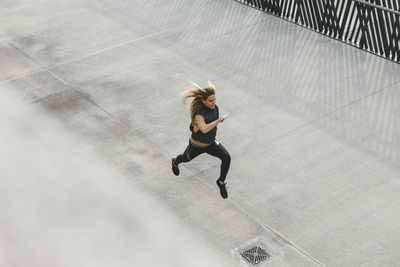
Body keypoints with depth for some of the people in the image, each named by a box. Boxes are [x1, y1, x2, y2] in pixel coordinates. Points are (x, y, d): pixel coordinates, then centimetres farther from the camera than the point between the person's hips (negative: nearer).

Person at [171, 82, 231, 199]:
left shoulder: (216, 108, -16)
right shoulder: (199, 114, -38)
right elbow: (204, 129, -54)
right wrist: (219, 120, -46)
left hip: (210, 143, 4)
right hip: (196, 145, -4)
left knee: (226, 157, -20)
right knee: (186, 158, 28)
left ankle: (221, 182, 4)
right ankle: (175, 162, 67)